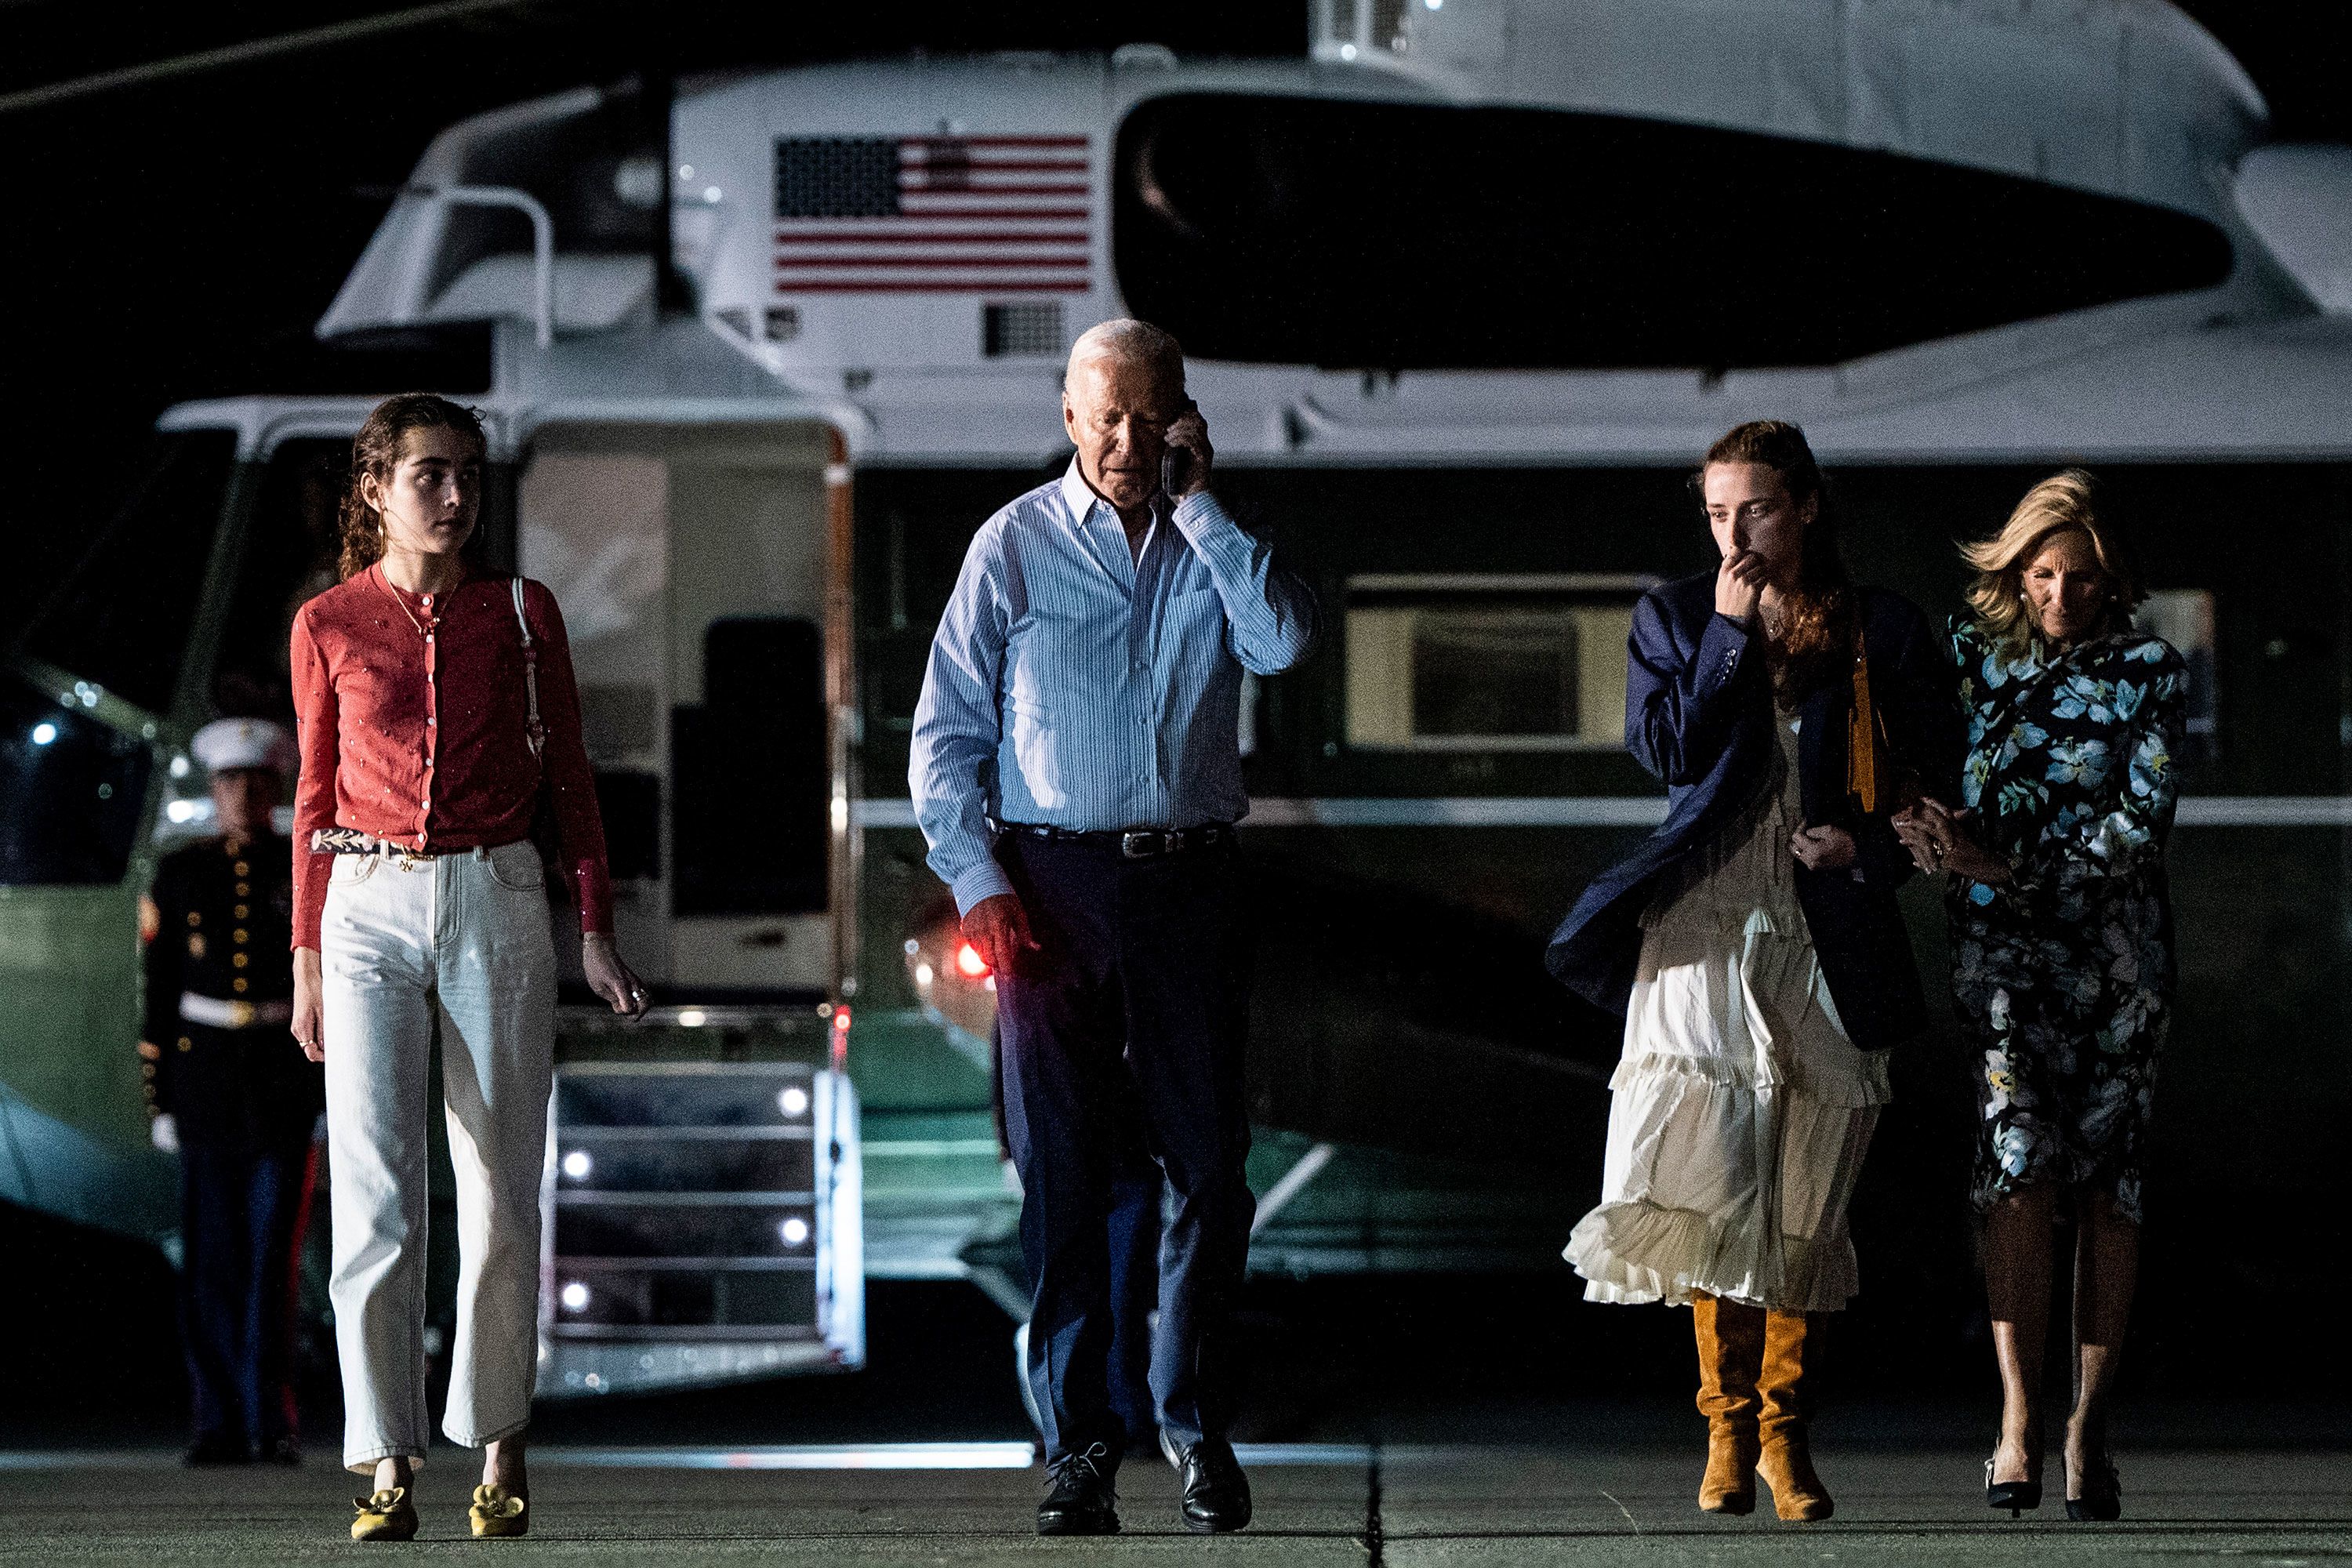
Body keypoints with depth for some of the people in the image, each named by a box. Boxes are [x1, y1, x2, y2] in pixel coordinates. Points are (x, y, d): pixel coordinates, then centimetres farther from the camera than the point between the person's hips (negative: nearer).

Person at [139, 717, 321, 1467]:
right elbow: (161, 992, 7)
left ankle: (272, 1420, -1)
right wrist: (160, 1099, 3)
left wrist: (344, 1098, -1)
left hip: (288, 1082, -1)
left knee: (274, 1255, -7)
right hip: (206, 1081, 1)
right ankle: (222, 1425, 6)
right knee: (212, 1263, 1)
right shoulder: (180, 876, 6)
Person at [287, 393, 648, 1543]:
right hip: (371, 908, 0)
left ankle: (499, 1448, 12)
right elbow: (317, 799, 10)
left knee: (500, 1190, 1)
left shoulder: (521, 614, 5)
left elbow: (567, 778, 9)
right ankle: (387, 1467, -8)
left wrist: (595, 931, 3)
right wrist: (307, 959, 7)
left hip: (497, 901, 1)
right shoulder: (330, 626, 5)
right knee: (374, 1196, -9)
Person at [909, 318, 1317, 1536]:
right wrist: (979, 884, -8)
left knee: (1212, 1171, 0)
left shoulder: (1213, 544, 10)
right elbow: (947, 734, 3)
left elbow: (1283, 641, -11)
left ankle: (1195, 1424, 14)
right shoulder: (1016, 545, 5)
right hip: (1053, 884, -1)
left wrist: (1197, 500, -8)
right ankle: (1078, 1445, 3)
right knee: (1062, 1176, -1)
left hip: (1191, 882, 1)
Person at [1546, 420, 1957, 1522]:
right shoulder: (1675, 618, 9)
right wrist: (1729, 635, -7)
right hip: (1706, 924, 0)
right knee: (1708, 1176, -12)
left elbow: (1933, 775, 12)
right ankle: (1729, 1423, -4)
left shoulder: (1880, 633, 7)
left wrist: (1867, 840, -4)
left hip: (1829, 929, 0)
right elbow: (1667, 750, -4)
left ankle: (1783, 1429, 10)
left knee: (1803, 1201, 1)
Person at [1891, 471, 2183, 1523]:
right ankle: (2018, 1425, -15)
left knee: (2105, 1185, 0)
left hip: (2116, 948, 0)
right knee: (2019, 1162, -16)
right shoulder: (1967, 656, 6)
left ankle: (2089, 1427, 7)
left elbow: (2142, 823, -7)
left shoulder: (2150, 674, 1)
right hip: (2000, 942, 0)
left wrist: (2012, 869, -16)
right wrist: (1941, 843, -15)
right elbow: (1919, 778, 8)